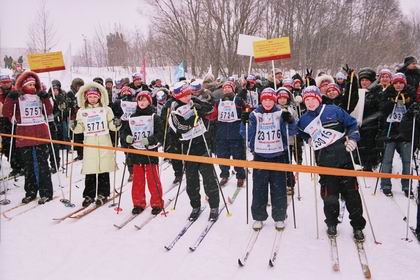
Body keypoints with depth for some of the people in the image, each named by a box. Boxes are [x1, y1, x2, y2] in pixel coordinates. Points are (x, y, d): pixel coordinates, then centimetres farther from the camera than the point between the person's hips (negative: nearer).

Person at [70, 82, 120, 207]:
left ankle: (103, 194, 16)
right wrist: (75, 126, -10)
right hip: (89, 144, 1)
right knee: (90, 171, 3)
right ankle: (89, 195, 15)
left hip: (104, 144, -1)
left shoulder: (106, 109, 5)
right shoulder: (81, 111, 9)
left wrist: (116, 124, -16)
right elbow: (80, 128, 11)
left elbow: (111, 125, 6)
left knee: (104, 170, 4)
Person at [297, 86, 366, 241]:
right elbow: (300, 132, 28)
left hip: (343, 157, -1)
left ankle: (358, 226, 16)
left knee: (351, 193, 2)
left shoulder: (334, 110, 0)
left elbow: (352, 123, 8)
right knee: (329, 195, 4)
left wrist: (353, 138, -7)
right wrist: (308, 139, 10)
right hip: (324, 162, 2)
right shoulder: (304, 120, 8)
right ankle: (331, 223, 27)